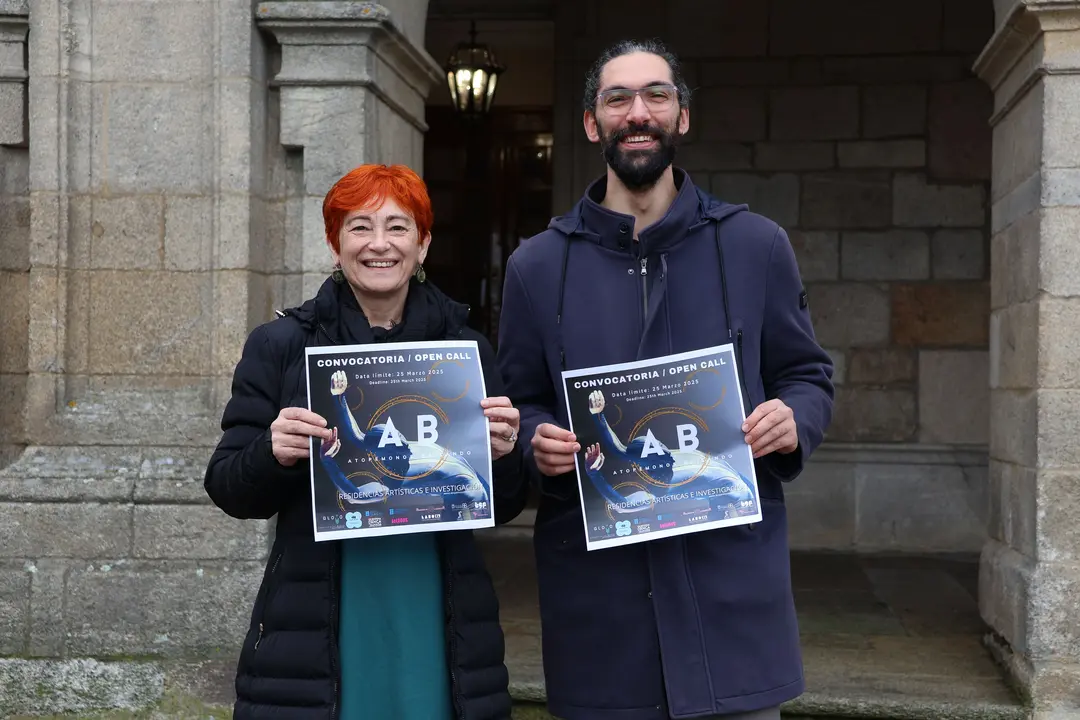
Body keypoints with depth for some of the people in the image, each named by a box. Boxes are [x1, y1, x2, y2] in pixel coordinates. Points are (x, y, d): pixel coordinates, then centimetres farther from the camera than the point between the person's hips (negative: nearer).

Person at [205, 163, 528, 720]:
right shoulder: (280, 345, 0)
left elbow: (502, 509, 8)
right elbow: (228, 490, 0)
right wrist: (273, 455, -20)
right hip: (315, 627, -1)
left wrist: (503, 455, -12)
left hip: (436, 624, 2)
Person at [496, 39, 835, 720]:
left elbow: (808, 375, 12)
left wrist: (794, 419, -10)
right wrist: (538, 442, -9)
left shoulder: (755, 245, 6)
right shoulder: (538, 265, 8)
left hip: (732, 577, 0)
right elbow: (520, 405, 13)